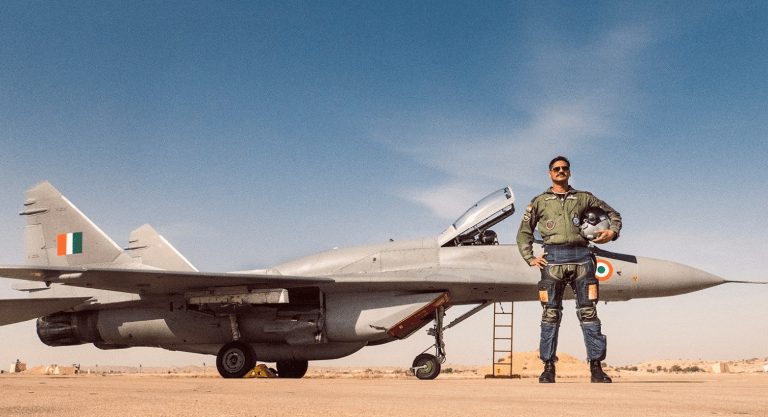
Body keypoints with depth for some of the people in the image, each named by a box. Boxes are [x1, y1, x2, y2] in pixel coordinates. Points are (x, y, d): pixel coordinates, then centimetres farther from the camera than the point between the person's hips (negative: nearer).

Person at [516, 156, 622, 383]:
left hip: (581, 256, 0)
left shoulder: (583, 198, 19)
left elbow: (612, 213, 26)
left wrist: (613, 232, 6)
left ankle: (596, 367, -3)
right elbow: (524, 232, 18)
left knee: (588, 312, -4)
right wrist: (530, 258, 5)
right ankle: (548, 367, 1)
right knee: (550, 314, -2)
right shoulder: (539, 201, 18)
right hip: (553, 258, 0)